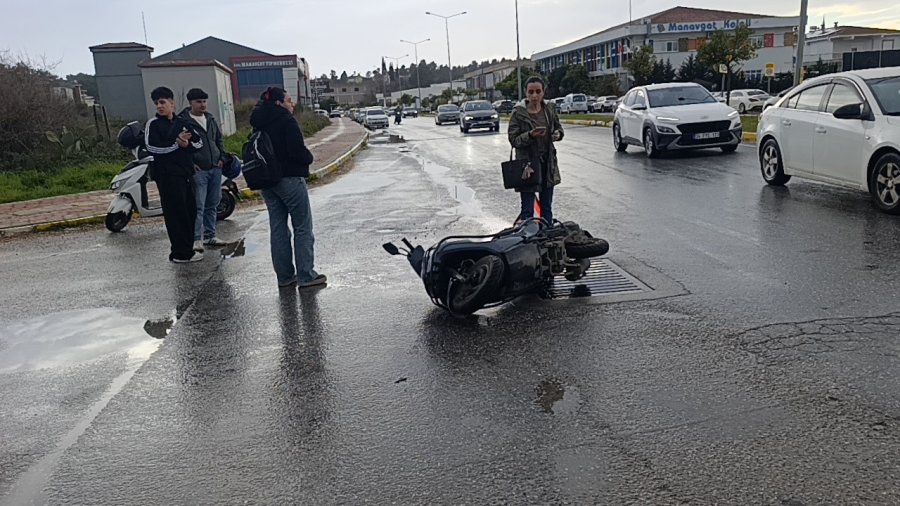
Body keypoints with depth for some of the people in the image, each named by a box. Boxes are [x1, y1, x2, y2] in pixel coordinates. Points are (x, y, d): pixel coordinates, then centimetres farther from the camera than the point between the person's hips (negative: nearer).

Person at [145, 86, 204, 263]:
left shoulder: (181, 122, 15)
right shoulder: (153, 123, -1)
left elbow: (198, 142, 10)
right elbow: (152, 147, -14)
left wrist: (187, 144, -10)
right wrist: (177, 144, -15)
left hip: (186, 173, 6)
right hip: (168, 175, -6)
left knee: (190, 212, 8)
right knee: (176, 213, -7)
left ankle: (187, 248, 18)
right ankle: (181, 253, -3)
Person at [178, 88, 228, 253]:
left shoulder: (210, 119, 14)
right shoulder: (182, 121, -6)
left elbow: (219, 139, 24)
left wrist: (222, 158, 11)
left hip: (215, 168, 7)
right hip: (198, 170, -7)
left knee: (212, 205, 12)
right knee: (198, 206, -9)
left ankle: (210, 236, 21)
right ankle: (196, 239, -4)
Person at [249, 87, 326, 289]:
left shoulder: (259, 124, 10)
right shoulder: (286, 121, -13)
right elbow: (298, 151, -20)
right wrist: (309, 158, -2)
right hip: (289, 179, -7)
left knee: (278, 229, 11)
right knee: (303, 228, 1)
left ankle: (284, 276, 16)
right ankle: (305, 275, 1)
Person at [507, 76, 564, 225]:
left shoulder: (550, 108, 3)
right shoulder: (518, 113, -9)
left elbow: (558, 127, 17)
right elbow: (513, 140, -11)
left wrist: (558, 134, -6)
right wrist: (530, 135, -27)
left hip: (548, 164, 5)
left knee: (547, 208, 15)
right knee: (527, 211, -2)